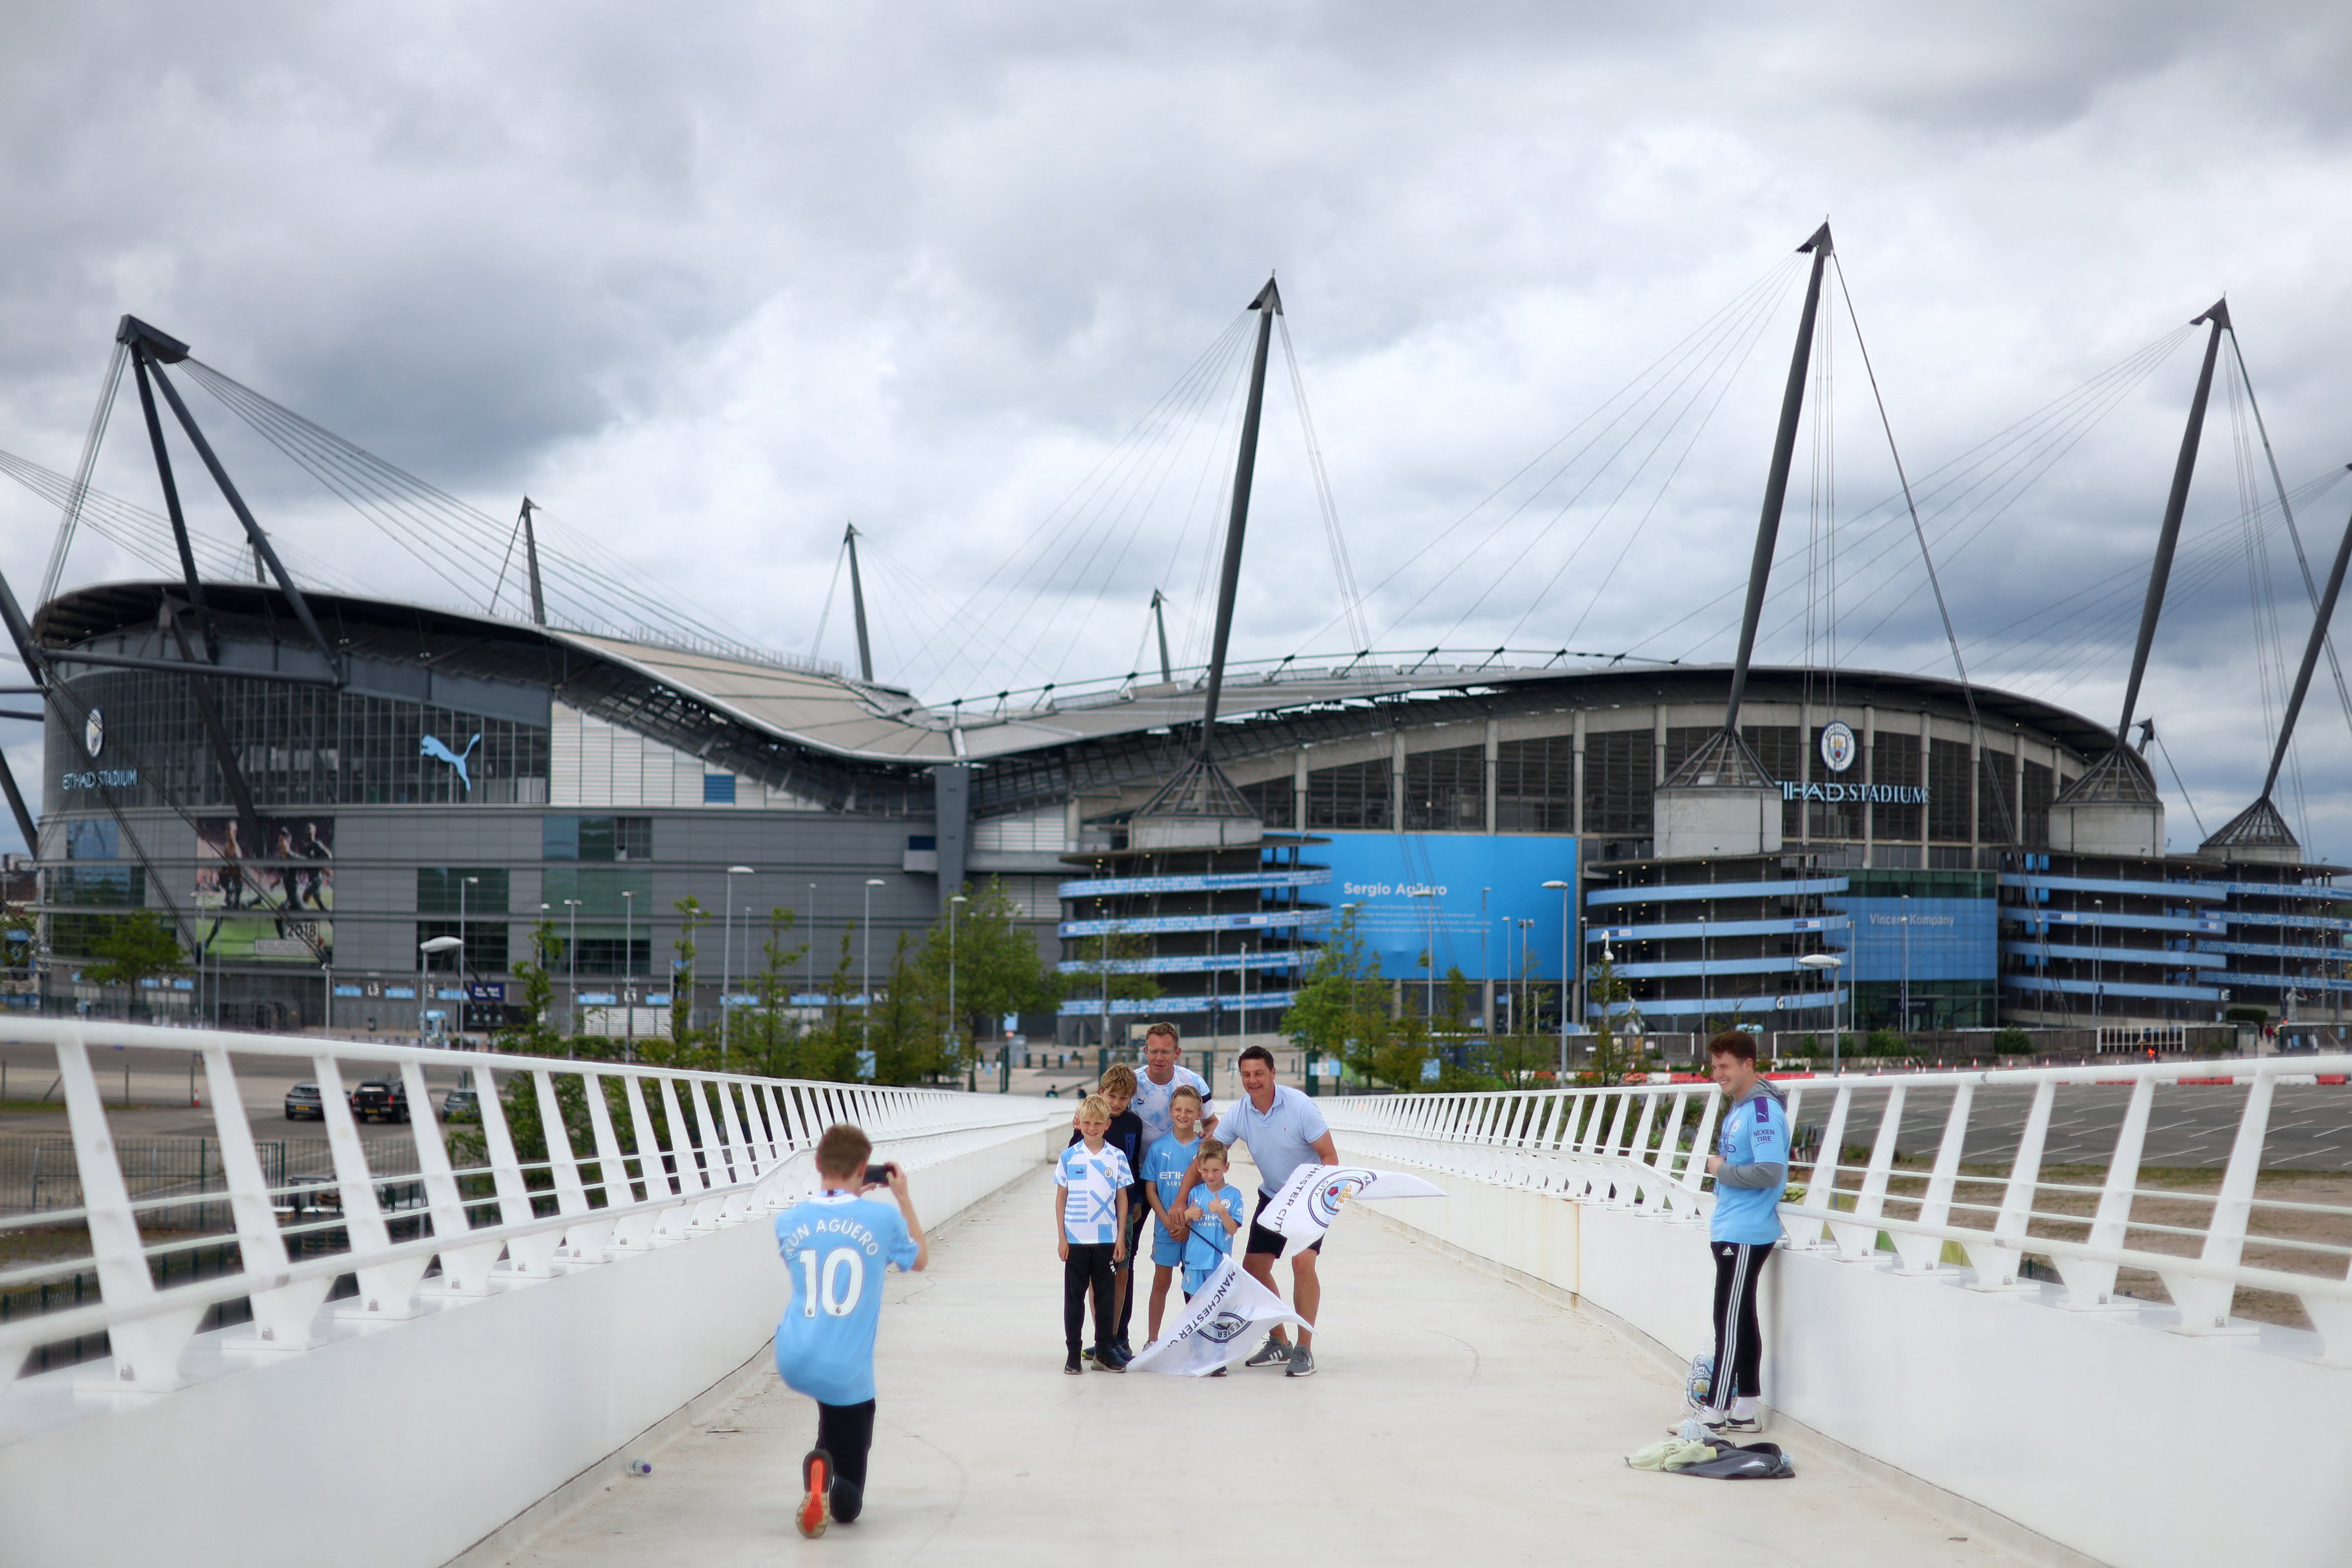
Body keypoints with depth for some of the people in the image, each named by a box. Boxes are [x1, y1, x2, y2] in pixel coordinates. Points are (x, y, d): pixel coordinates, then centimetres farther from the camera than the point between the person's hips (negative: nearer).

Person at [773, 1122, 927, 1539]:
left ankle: (823, 1465, 26)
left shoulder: (790, 1220, 0)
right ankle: (827, 1475, -27)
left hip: (793, 1361, 4)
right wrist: (903, 1198, 21)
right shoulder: (883, 1218, -7)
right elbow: (919, 1260, 14)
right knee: (848, 1505, 5)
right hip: (847, 1375, -4)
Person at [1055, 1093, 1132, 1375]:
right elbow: (1060, 1198, 3)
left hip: (1107, 1239, 1)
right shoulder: (1069, 1157, 0)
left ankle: (1104, 1350, 17)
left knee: (1105, 1295, 8)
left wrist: (1121, 1238, 1)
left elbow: (1122, 1199, 5)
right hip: (1076, 1240, 0)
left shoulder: (1116, 1158, 1)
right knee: (1074, 1296, 4)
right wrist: (1062, 1238, -2)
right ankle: (1073, 1353, 11)